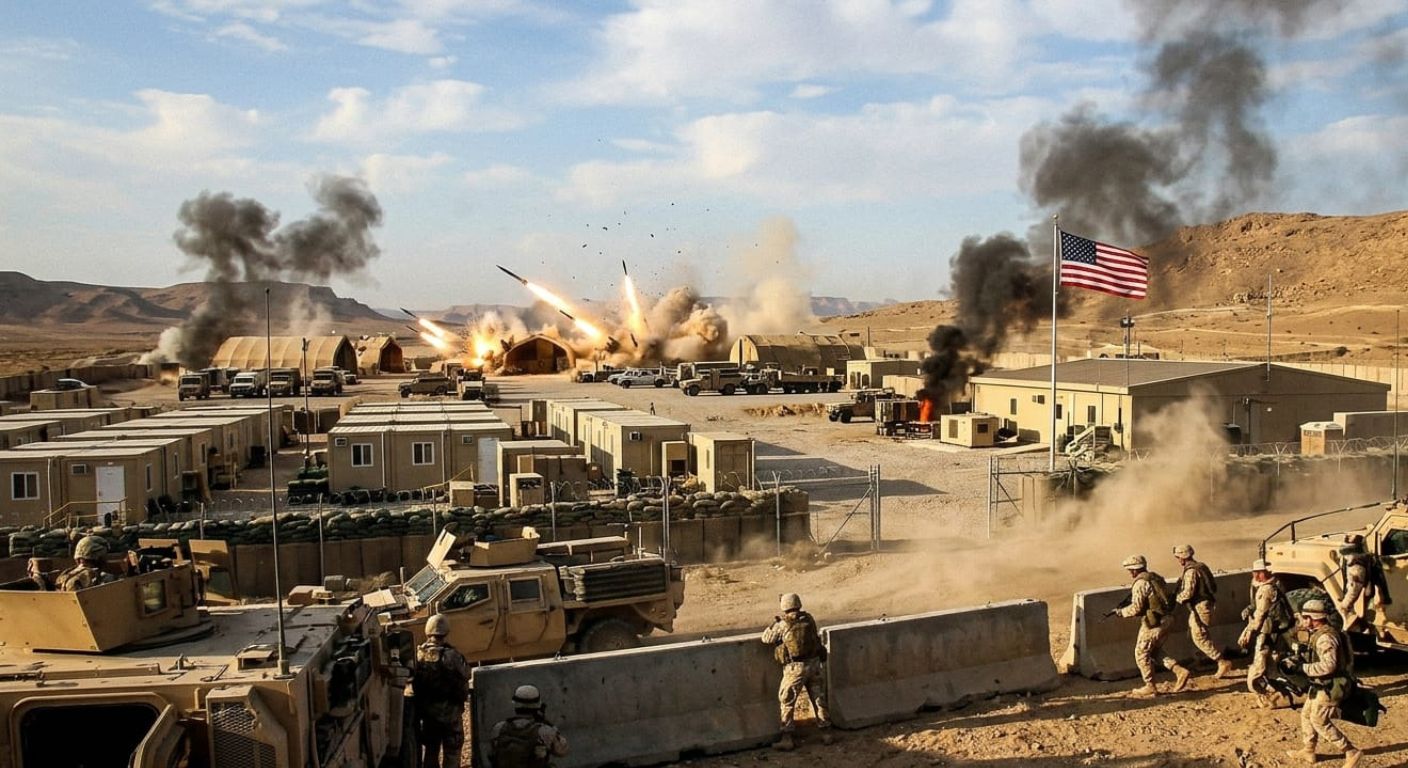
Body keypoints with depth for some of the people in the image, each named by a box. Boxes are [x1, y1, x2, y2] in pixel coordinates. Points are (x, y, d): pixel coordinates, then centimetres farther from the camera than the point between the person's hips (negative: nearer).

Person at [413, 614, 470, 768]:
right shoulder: (451, 655, -22)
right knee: (452, 750, 8)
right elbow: (465, 675, -15)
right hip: (449, 710, -4)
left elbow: (412, 680, 0)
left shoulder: (418, 654, -7)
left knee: (430, 748, 20)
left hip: (426, 710, 5)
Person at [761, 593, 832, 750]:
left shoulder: (782, 625, -11)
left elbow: (766, 639, -4)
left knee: (787, 702, 7)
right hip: (814, 664, 4)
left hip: (795, 668, -4)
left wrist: (774, 624, 11)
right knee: (819, 699, 15)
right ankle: (826, 733, 21)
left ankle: (787, 738, 5)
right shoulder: (809, 619, 1)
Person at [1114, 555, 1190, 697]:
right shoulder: (1156, 578, 13)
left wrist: (1121, 612, -2)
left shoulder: (1140, 583, -15)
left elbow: (1136, 608, -18)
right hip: (1167, 620, 9)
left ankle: (1150, 686, 10)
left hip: (1154, 623, -9)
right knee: (1155, 651, 22)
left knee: (1142, 653, 5)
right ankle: (1180, 671, 9)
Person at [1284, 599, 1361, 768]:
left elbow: (1328, 665, -30)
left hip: (1329, 687, -11)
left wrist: (1301, 667, -25)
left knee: (1320, 722, -5)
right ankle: (1308, 751, 29)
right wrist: (1301, 661, 6)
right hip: (1321, 685, 11)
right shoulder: (1320, 633, 10)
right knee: (1306, 714, 17)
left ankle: (1351, 753, 1)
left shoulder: (1326, 637, -23)